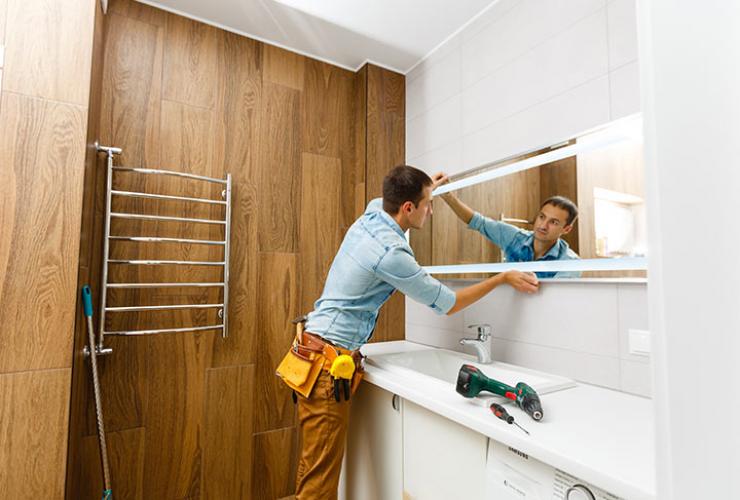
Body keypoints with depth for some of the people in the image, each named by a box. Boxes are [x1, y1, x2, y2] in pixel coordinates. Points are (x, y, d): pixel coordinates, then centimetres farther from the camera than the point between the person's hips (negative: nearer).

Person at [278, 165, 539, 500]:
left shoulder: (369, 215, 4)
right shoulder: (392, 254, -21)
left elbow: (385, 200, 33)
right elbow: (448, 304, -9)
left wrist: (425, 188, 45)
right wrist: (504, 278, -1)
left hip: (314, 350, 9)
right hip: (329, 362, -9)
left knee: (312, 467, 19)